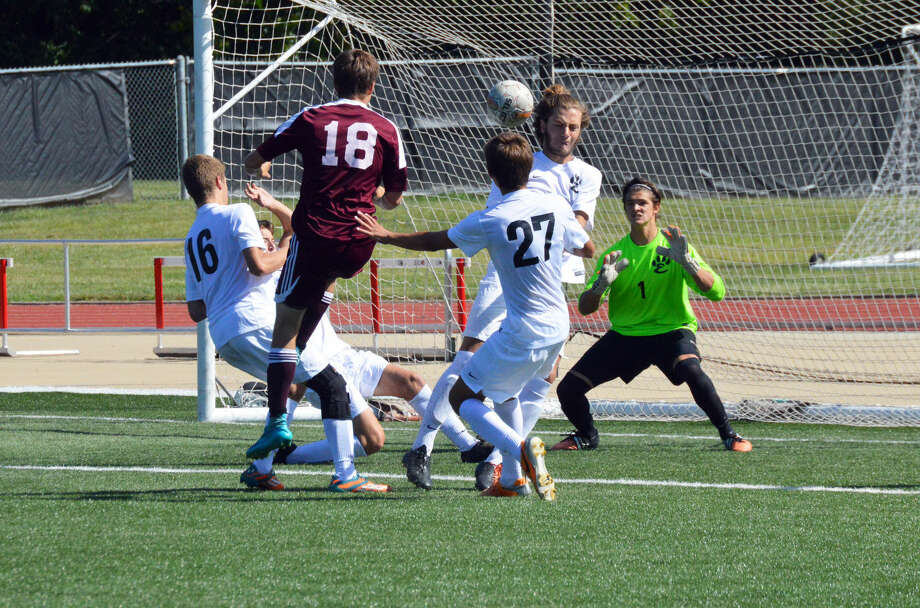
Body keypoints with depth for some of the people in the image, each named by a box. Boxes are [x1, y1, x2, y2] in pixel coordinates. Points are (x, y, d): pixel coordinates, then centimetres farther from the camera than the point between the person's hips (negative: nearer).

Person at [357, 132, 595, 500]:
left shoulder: (489, 220, -13)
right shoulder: (556, 207, 1)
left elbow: (435, 242, 0)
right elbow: (588, 250, 17)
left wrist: (386, 236, 15)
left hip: (522, 332, -7)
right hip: (558, 328, 7)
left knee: (462, 397, 6)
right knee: (505, 389, 30)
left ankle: (520, 448, -19)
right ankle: (512, 479, 24)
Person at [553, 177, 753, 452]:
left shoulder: (673, 246, -9)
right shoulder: (615, 253, -2)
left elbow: (716, 292, -18)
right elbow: (584, 308, -4)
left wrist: (687, 262, -34)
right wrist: (602, 283, -25)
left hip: (671, 331, -3)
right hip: (624, 334, 4)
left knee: (691, 371, -36)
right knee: (568, 389, -6)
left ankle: (728, 434, -17)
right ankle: (586, 436, 26)